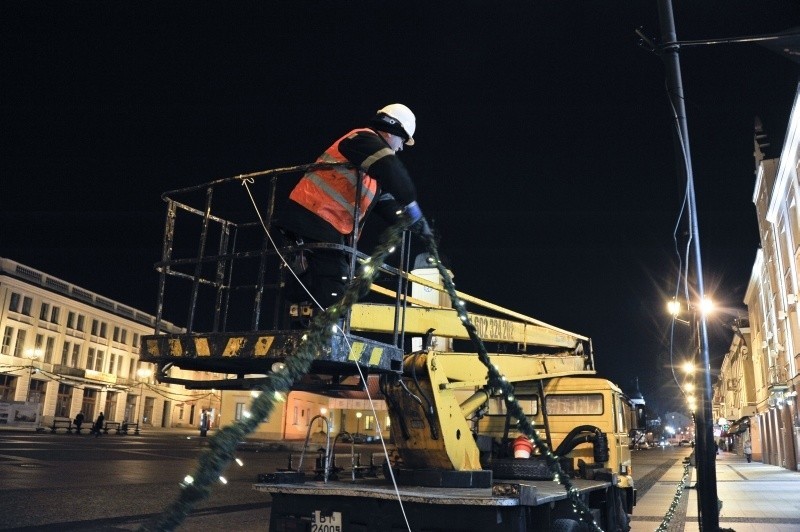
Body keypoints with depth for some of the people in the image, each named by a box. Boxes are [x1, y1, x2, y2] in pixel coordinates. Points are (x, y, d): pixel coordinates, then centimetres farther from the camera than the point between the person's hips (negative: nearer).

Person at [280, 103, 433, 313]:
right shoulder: (364, 139, -8)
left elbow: (386, 202, 21)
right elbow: (394, 174, -23)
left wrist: (412, 222, 10)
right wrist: (415, 214, -19)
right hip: (313, 219, -11)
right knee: (333, 291, -13)